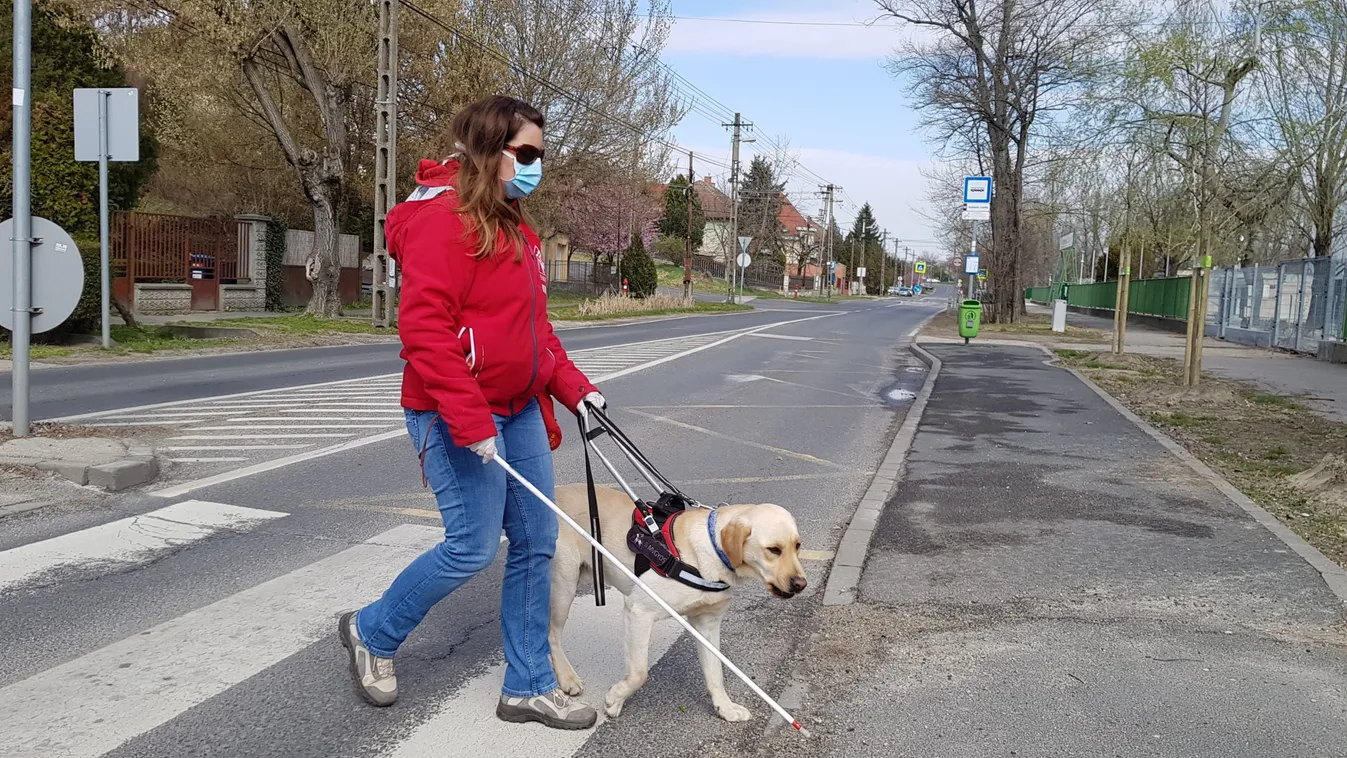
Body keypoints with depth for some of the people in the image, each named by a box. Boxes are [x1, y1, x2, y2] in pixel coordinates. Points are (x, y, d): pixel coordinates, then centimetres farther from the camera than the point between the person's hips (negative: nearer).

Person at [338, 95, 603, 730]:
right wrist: (469, 422, -26)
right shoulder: (443, 218, -15)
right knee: (473, 548, -4)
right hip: (457, 416, -9)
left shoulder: (511, 225, 15)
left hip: (519, 412, 9)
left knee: (536, 542, 9)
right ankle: (372, 632, 22)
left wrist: (572, 386, 10)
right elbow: (423, 326, -24)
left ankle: (528, 685, 21)